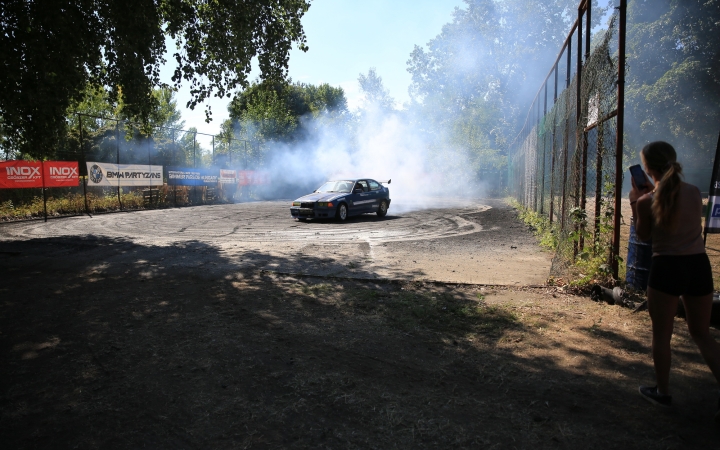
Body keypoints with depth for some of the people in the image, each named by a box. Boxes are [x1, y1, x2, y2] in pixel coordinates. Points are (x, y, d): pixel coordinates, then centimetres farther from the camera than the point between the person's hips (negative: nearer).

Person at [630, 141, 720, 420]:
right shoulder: (694, 192, 1)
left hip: (667, 268, -5)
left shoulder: (646, 202, -12)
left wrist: (635, 201, 6)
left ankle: (663, 392, 25)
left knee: (661, 335, 12)